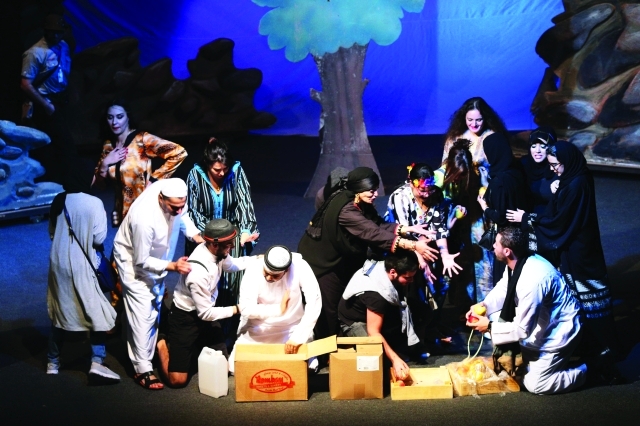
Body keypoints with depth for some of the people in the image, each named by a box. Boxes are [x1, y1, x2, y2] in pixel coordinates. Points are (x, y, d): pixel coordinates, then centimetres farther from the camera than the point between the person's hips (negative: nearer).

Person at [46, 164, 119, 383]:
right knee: (98, 313, 2)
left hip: (58, 263, 6)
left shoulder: (58, 201, 3)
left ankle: (52, 363, 25)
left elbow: (52, 232, 14)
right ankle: (97, 363, -7)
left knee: (59, 313, 16)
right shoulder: (94, 203, -12)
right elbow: (99, 238, -10)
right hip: (80, 266, -6)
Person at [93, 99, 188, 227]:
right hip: (122, 211, 5)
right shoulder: (108, 146, 5)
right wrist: (104, 163, -9)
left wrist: (154, 178, -16)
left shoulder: (142, 139, -13)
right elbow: (98, 184, 9)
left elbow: (179, 153, -20)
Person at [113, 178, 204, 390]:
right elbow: (141, 261, -28)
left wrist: (196, 236, -16)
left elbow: (182, 216, 0)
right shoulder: (144, 218, -41)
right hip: (134, 260, -8)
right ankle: (142, 369, -3)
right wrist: (172, 266, -35)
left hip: (156, 257, 8)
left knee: (154, 311, 14)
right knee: (142, 314, -10)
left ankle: (146, 356, 28)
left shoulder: (172, 192, -24)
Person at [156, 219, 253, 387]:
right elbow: (206, 313, -25)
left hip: (205, 312, 8)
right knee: (178, 380, -8)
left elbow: (232, 264, 14)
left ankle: (195, 348, 28)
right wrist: (237, 309, -18)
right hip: (185, 318, -8)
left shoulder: (215, 251, -12)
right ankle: (162, 344, 17)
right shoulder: (198, 272, -35)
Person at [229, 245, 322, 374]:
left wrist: (299, 336, -31)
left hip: (293, 327, 0)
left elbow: (314, 302, -27)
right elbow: (246, 309, -26)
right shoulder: (253, 268, -23)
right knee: (236, 367, -9)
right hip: (258, 328, 0)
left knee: (309, 366, -11)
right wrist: (278, 309, -37)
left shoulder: (300, 266, -24)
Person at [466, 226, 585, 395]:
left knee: (534, 384, -3)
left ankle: (585, 371, 12)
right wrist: (482, 305, -9)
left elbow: (523, 329, -29)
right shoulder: (517, 263, -10)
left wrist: (490, 326, -19)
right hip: (540, 324, 9)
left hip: (558, 333, -9)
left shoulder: (531, 280, -36)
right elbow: (502, 290, 8)